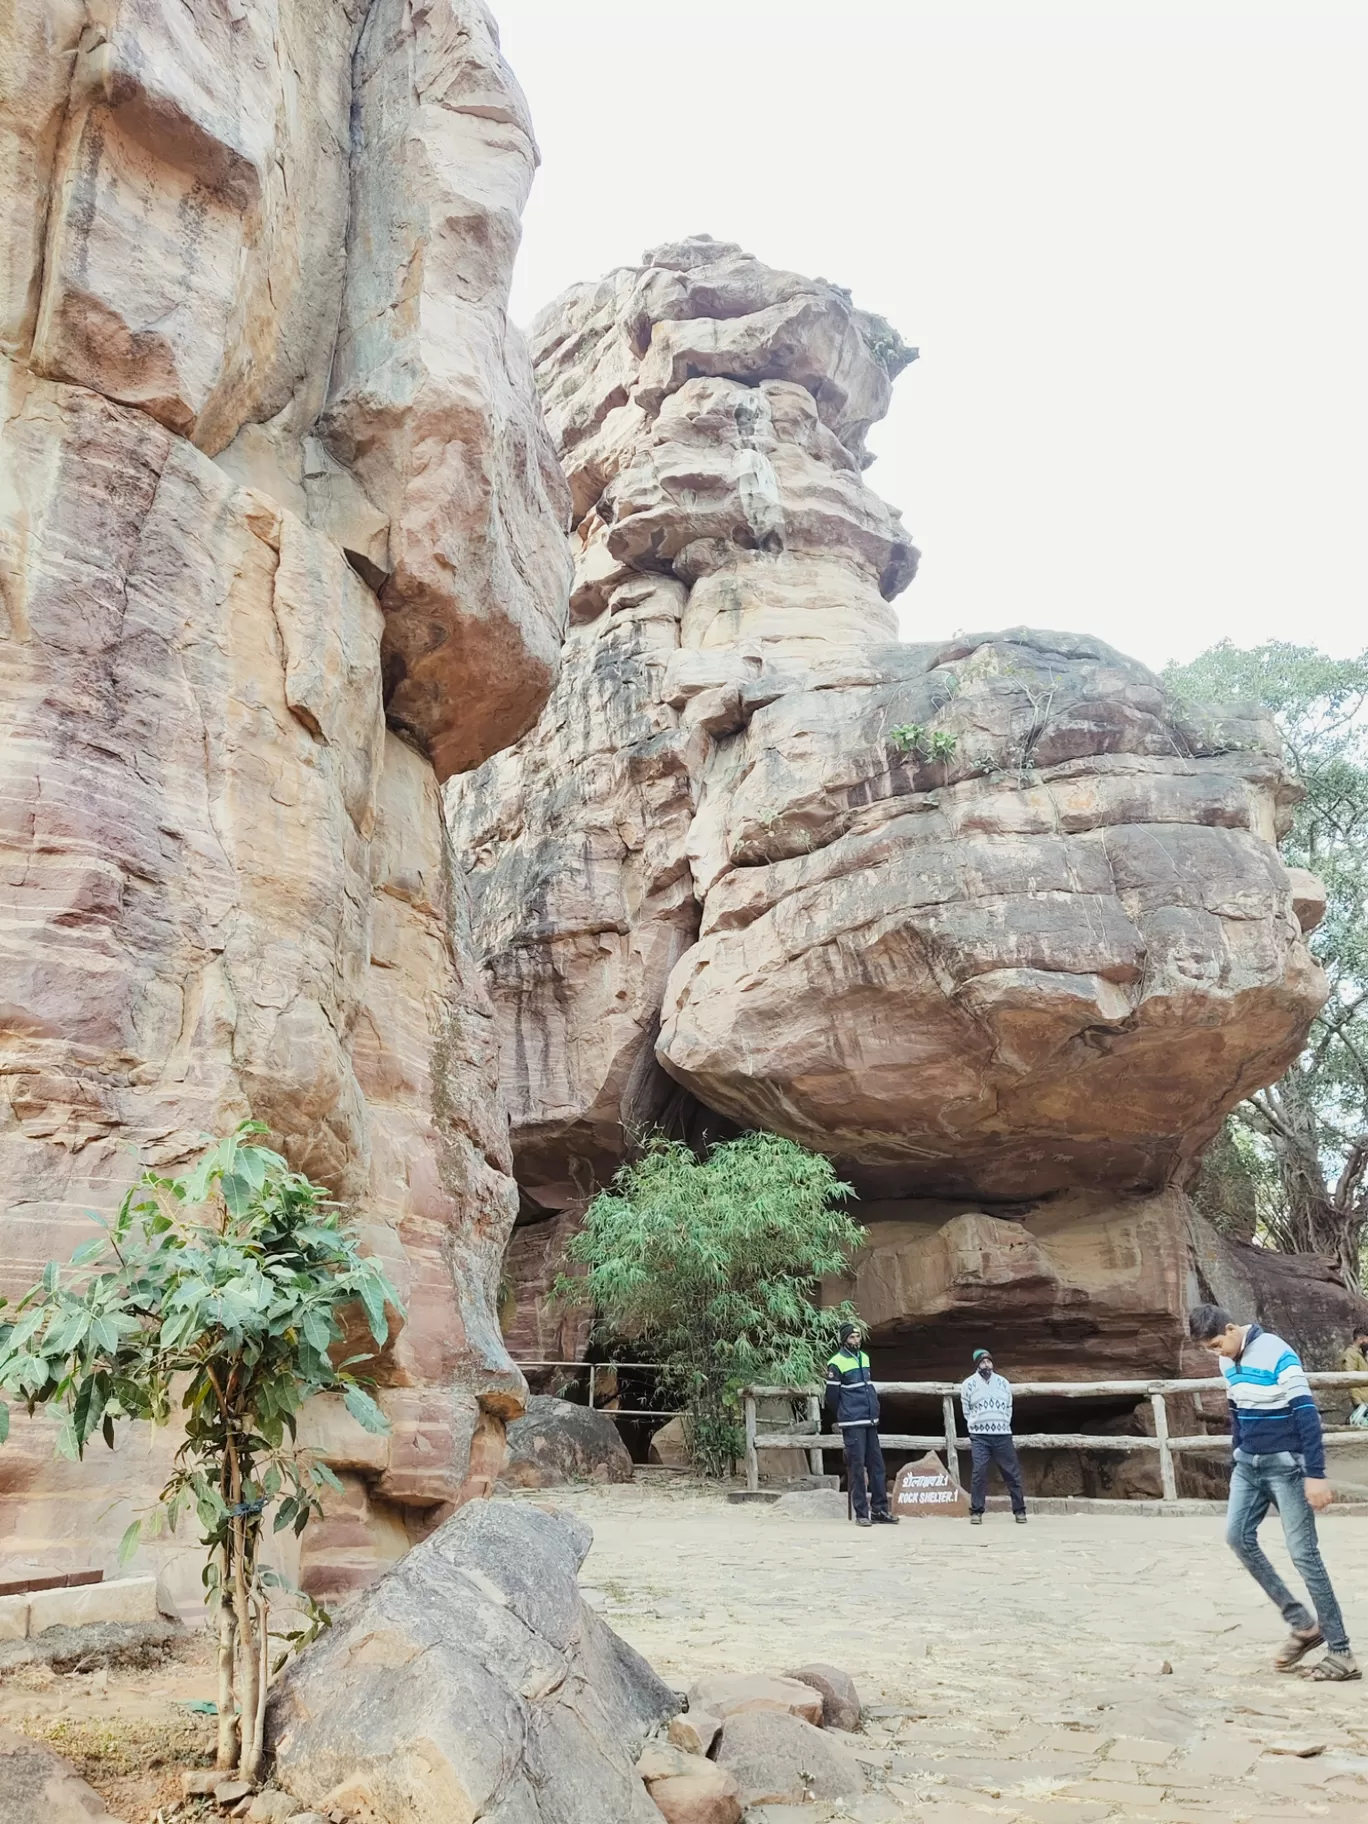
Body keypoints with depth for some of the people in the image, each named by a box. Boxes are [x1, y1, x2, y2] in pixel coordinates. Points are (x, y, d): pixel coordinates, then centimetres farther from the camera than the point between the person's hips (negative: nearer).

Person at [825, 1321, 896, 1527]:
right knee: (856, 1467, -4)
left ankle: (879, 1510, 15)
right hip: (852, 1424, -7)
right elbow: (832, 1396, -7)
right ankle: (861, 1513, 3)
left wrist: (874, 1409, 14)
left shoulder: (864, 1357, 12)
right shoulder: (837, 1363, -10)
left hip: (870, 1422, 7)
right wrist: (846, 1413, 6)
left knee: (877, 1465, 7)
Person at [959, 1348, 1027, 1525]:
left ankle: (1019, 1510, 11)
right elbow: (967, 1412, 11)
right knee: (979, 1473, -10)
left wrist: (1002, 1425, 6)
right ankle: (976, 1512, -5)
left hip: (1002, 1435, 2)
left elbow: (1009, 1409, 16)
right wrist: (978, 1425, 4)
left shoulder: (1003, 1382, 11)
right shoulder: (969, 1384, 4)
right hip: (979, 1436, -2)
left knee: (1012, 1472, 2)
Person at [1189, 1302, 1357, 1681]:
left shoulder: (1278, 1355, -20)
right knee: (1237, 1536, -3)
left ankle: (1340, 1652, 6)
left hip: (1286, 1465, -7)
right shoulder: (1228, 1362, 5)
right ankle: (1303, 1624, 8)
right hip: (1248, 1464, 8)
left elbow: (1307, 1415, -20)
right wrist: (1238, 1458, 20)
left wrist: (1315, 1474, -22)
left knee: (1303, 1553, -5)